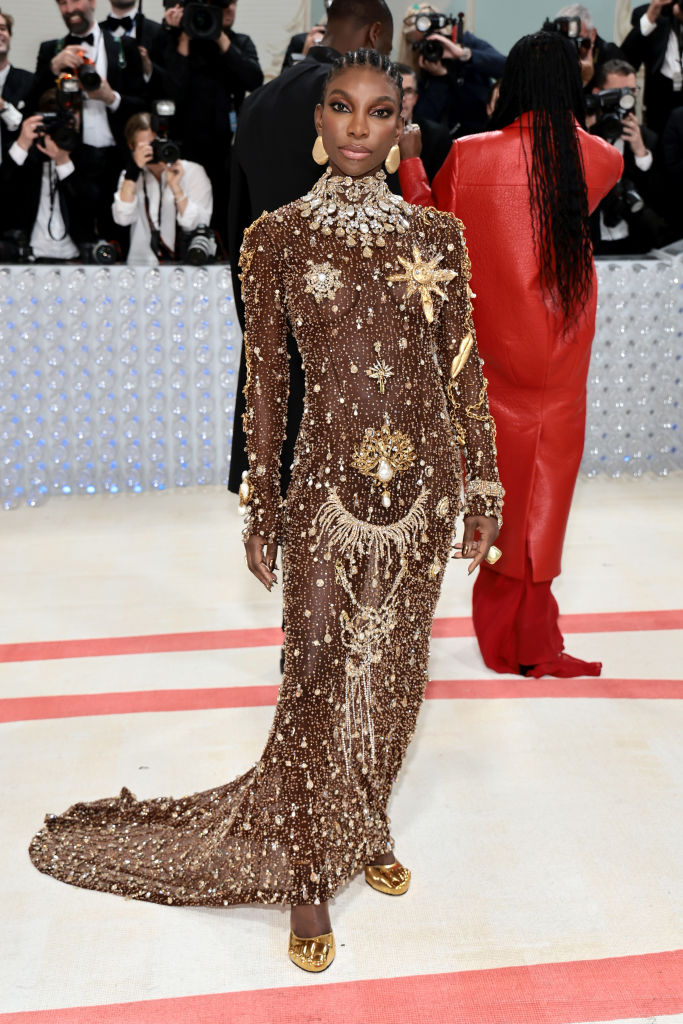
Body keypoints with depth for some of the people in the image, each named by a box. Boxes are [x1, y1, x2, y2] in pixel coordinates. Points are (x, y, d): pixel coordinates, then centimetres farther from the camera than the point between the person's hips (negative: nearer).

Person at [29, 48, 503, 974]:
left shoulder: (438, 234, 5)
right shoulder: (278, 236, -1)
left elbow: (464, 368, 7)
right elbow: (266, 380, 0)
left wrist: (482, 486, 6)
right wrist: (262, 512, 0)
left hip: (423, 480, 3)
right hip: (330, 483, -2)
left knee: (393, 672, 13)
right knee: (318, 679, 1)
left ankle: (364, 825, 37)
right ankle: (310, 878, 19)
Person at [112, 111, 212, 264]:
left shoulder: (193, 172, 7)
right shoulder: (133, 177, 14)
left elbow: (198, 226, -4)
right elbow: (123, 219, -5)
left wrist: (175, 186, -12)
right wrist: (132, 173, -11)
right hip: (141, 264, 1)